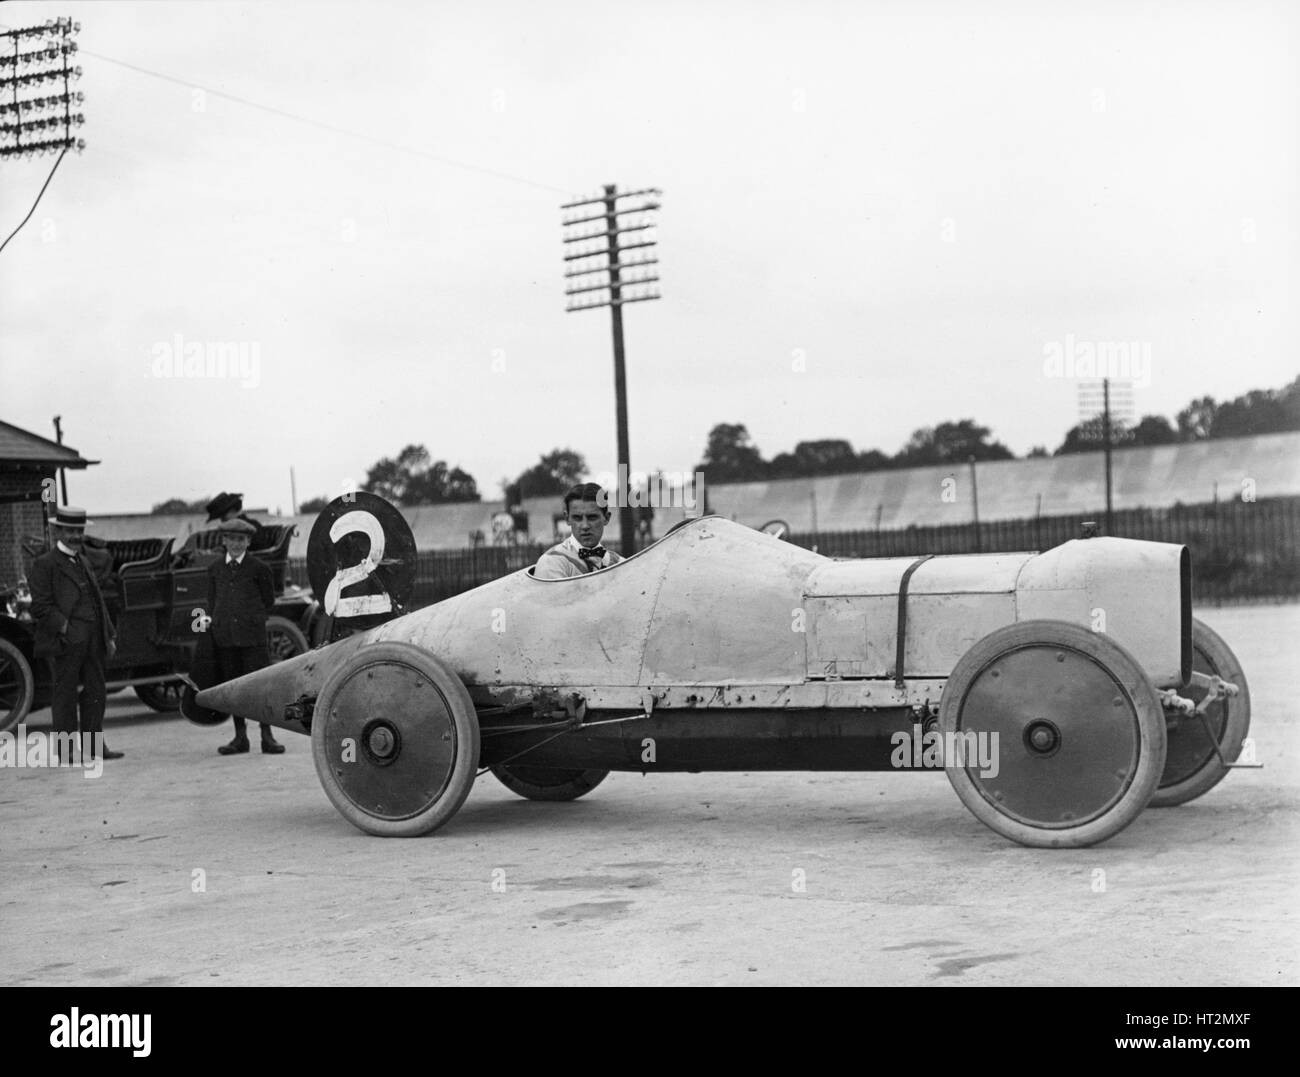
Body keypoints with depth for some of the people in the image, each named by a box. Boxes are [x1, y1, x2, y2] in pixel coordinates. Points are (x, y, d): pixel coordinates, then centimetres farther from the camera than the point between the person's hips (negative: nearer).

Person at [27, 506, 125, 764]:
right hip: (66, 641, -7)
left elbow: (99, 602, 22)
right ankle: (65, 750, 1)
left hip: (93, 640, 7)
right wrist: (64, 626, -19)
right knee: (65, 695, -3)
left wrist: (109, 636, 16)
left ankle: (94, 746, 15)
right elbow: (40, 606, -11)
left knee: (95, 694, 8)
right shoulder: (45, 564, -3)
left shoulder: (85, 564, 21)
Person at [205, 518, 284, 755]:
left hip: (252, 635, -3)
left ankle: (267, 736, 0)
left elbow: (269, 603, 8)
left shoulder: (259, 569, 3)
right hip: (224, 635, 3)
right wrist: (211, 621, 5)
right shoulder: (215, 569, 12)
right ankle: (240, 737, 13)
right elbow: (211, 602, 19)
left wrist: (253, 620, 0)